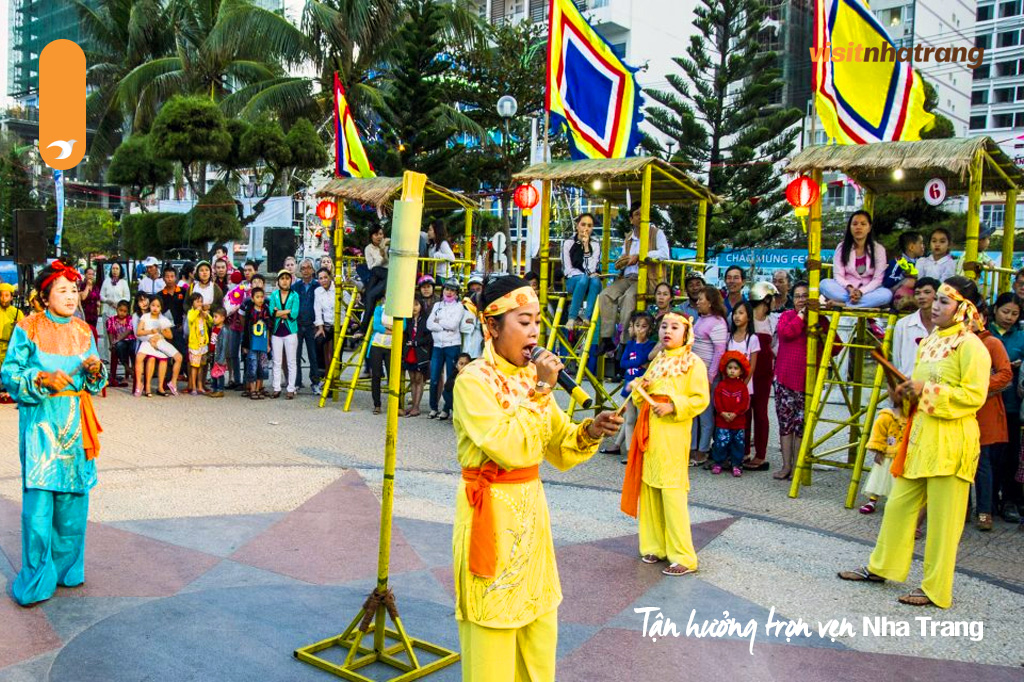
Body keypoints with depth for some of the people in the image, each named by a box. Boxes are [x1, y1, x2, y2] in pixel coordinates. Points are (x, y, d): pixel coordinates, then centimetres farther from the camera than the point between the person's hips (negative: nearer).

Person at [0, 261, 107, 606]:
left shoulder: (83, 331, 9)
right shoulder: (28, 328, -3)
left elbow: (94, 383, 13)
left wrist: (96, 370, -9)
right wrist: (43, 380, -20)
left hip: (76, 422, 4)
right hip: (40, 422, -4)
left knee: (73, 495, 8)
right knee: (38, 499, -5)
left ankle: (66, 567, 24)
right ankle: (36, 579, 8)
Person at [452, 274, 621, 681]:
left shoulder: (532, 376, 7)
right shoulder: (474, 381, -14)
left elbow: (560, 451, 9)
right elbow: (511, 449, -25)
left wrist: (590, 432, -10)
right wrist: (540, 391, -20)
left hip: (530, 510, 7)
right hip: (490, 514, -7)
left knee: (540, 629, 15)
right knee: (492, 632, 4)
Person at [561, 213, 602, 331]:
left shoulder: (595, 244, 5)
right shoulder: (568, 243, 4)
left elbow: (591, 269, -9)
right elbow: (567, 270, -3)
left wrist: (586, 246, -13)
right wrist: (585, 275, -16)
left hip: (590, 281, 1)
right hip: (572, 282, -1)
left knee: (595, 280, -35)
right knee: (583, 278, -36)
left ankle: (586, 317, -45)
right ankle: (572, 318, -40)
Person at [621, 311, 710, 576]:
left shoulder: (693, 363, -3)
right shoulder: (657, 361, 17)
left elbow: (701, 400, -10)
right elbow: (642, 400, 21)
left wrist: (673, 406, -20)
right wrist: (638, 388, 0)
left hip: (673, 432, -7)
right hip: (649, 430, 7)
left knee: (672, 491, -9)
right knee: (649, 488, 8)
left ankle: (684, 558, -3)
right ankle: (656, 546, 19)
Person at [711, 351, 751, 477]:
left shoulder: (742, 386, 1)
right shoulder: (721, 385, 2)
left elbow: (745, 403, -5)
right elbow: (717, 401, -3)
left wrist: (735, 413, -14)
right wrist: (723, 413, -14)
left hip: (738, 421, 0)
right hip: (722, 420, 0)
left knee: (738, 443, 5)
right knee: (721, 442, -1)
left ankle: (736, 465, 15)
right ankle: (718, 463, 12)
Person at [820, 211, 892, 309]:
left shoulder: (878, 249, -1)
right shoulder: (842, 247, 1)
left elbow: (877, 279, -6)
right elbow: (838, 275, -5)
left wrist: (861, 292, -24)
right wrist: (849, 288, -25)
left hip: (868, 291, 0)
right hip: (845, 289, 0)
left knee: (887, 294, -32)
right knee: (824, 284, -28)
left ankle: (842, 303, -33)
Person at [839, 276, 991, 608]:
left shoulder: (970, 346, -11)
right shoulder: (929, 341, 14)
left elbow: (974, 395, -18)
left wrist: (927, 391, -17)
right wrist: (906, 392, 3)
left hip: (950, 440, -8)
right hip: (920, 433, 8)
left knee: (942, 517, 1)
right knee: (899, 504, 14)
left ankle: (936, 589, 12)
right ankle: (880, 567, 27)